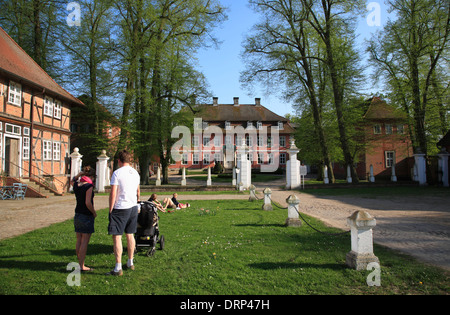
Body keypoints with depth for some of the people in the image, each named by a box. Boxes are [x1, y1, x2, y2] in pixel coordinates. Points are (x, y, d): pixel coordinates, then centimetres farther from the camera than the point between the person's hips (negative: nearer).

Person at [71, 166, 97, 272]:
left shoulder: (76, 185, 5)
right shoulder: (89, 186, -16)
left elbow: (72, 181, 31)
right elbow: (88, 203, -22)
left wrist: (78, 174, 18)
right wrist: (94, 213, -9)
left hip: (77, 215, 7)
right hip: (87, 216, -7)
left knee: (79, 241, 13)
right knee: (85, 242, -1)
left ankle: (80, 263, 23)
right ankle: (82, 266, 4)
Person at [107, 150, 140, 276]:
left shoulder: (117, 173, -11)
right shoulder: (135, 173, 8)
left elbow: (113, 194, -14)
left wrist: (110, 209, -6)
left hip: (120, 208, -7)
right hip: (133, 207, 7)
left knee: (117, 237, -1)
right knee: (130, 235, 16)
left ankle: (118, 268, 0)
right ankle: (130, 262, 27)